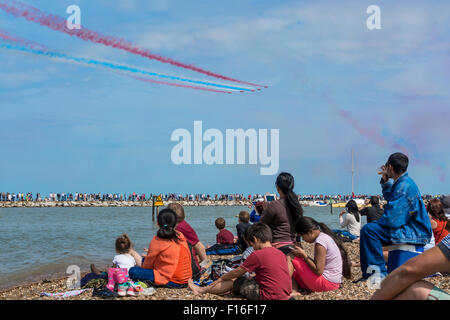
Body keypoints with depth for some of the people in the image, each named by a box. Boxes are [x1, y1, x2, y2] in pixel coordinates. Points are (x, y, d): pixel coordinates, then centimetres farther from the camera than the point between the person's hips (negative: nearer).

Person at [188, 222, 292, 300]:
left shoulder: (257, 255, -12)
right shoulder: (281, 254, 9)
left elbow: (236, 273, 0)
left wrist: (220, 279, 15)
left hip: (270, 297, -8)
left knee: (234, 281, 9)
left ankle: (202, 290, 25)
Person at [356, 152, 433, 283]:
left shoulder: (404, 186, -21)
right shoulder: (402, 182, 11)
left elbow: (392, 219, -25)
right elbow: (390, 198, 32)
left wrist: (376, 222, -6)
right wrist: (385, 181, 16)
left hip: (415, 233, -11)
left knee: (369, 230, -23)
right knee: (368, 230, 20)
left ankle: (380, 274, -16)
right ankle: (368, 274, 17)